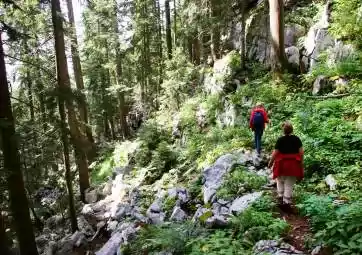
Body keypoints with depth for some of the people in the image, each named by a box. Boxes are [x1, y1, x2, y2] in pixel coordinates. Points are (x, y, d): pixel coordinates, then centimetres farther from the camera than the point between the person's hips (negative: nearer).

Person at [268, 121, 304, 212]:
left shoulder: (280, 140, -10)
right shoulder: (296, 139, -2)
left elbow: (275, 153, -9)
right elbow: (301, 152, -2)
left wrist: (270, 162, 4)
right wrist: (301, 162, 11)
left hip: (282, 164, -2)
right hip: (293, 165, 2)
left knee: (280, 182, 21)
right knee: (289, 184, 9)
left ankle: (280, 198, 17)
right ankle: (286, 203, 11)